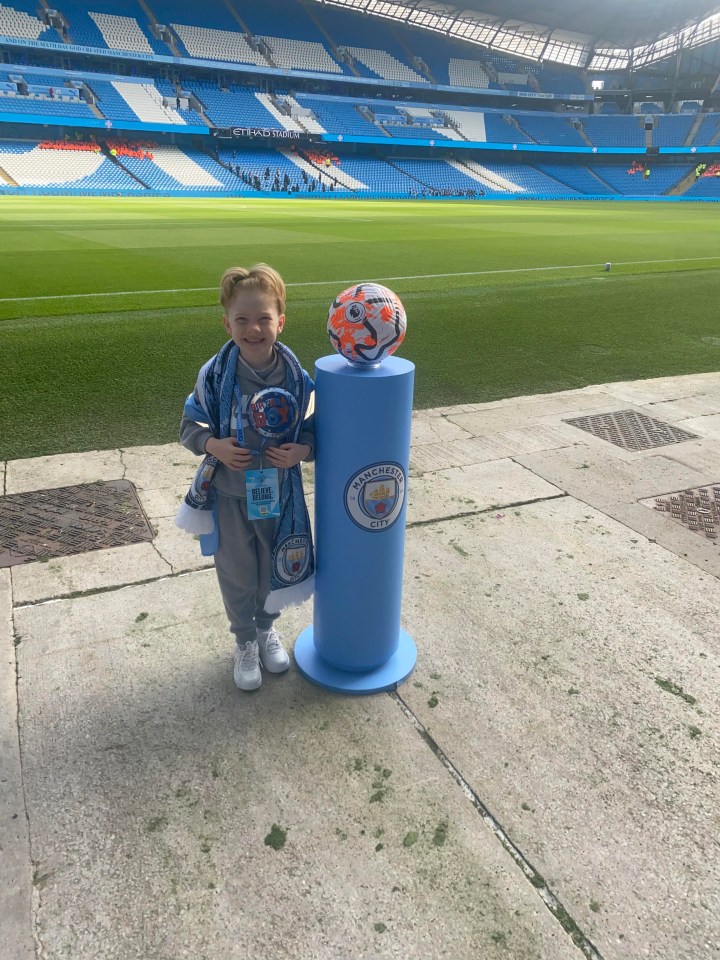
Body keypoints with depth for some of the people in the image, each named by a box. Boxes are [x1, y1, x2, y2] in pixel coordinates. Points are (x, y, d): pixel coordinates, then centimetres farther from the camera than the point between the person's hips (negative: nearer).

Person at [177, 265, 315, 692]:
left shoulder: (297, 377, -11)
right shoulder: (215, 375, -14)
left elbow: (316, 430, -1)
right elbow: (190, 425, -3)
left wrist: (302, 451, -21)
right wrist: (213, 445, -22)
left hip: (280, 493, 1)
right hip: (229, 495, -1)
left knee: (274, 569, 18)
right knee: (237, 573, 14)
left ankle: (268, 628, 48)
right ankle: (245, 642, 39)